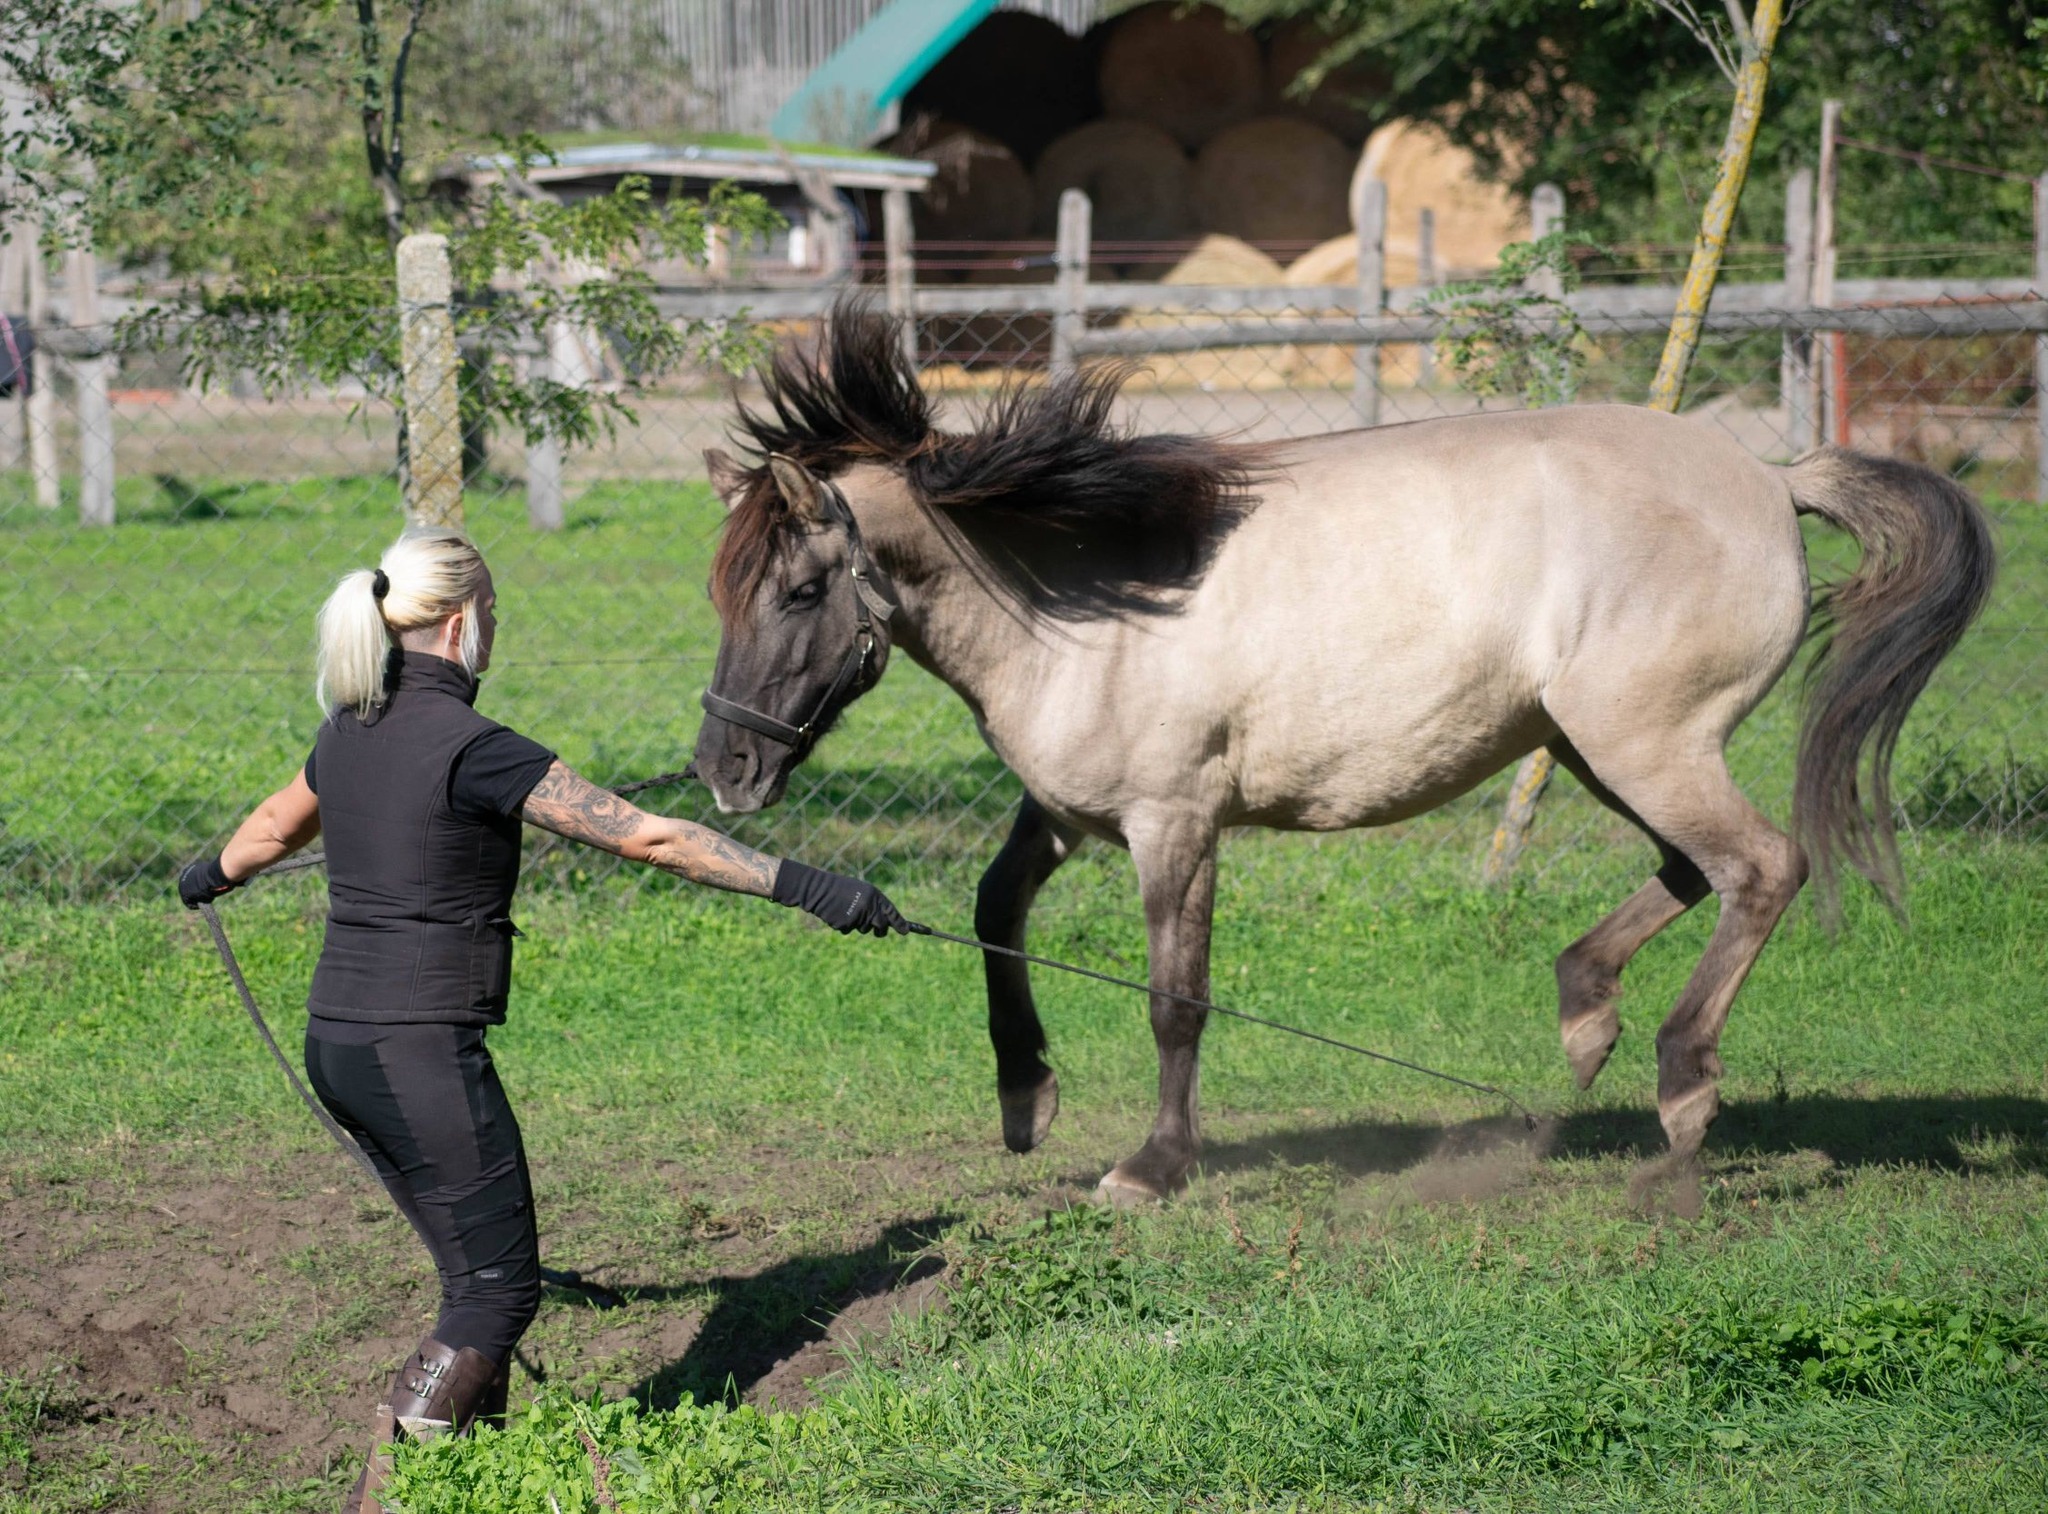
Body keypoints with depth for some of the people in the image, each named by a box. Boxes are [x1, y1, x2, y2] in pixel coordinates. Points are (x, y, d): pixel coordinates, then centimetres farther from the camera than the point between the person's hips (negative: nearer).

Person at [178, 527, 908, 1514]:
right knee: (499, 1290, 1)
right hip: (421, 1053, -9)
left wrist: (216, 876, 54)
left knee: (480, 1272, 19)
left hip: (337, 1046, 9)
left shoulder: (352, 728, 9)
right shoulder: (472, 748, -16)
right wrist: (804, 886, -18)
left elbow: (275, 825, 31)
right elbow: (646, 837, -19)